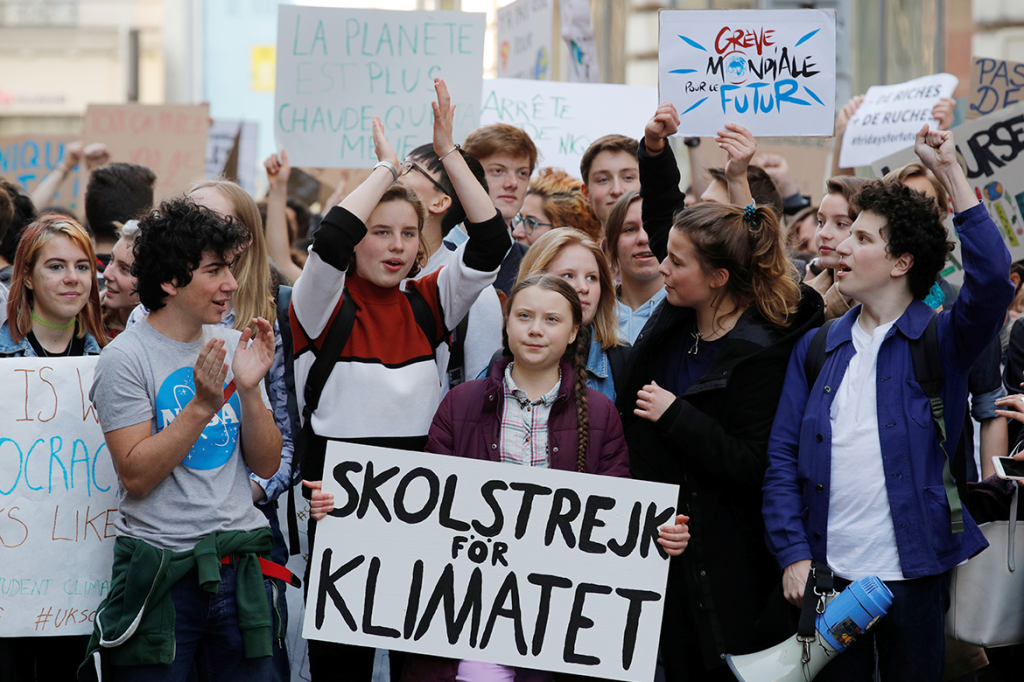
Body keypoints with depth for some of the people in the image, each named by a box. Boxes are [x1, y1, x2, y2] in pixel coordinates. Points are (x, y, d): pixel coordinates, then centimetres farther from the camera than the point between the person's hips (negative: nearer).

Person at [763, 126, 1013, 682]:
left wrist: (949, 172, -21)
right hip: (827, 572, 3)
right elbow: (782, 458, 7)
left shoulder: (940, 342, -1)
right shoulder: (817, 348, 10)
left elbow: (992, 280, -21)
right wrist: (793, 554, -5)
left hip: (913, 571, -3)